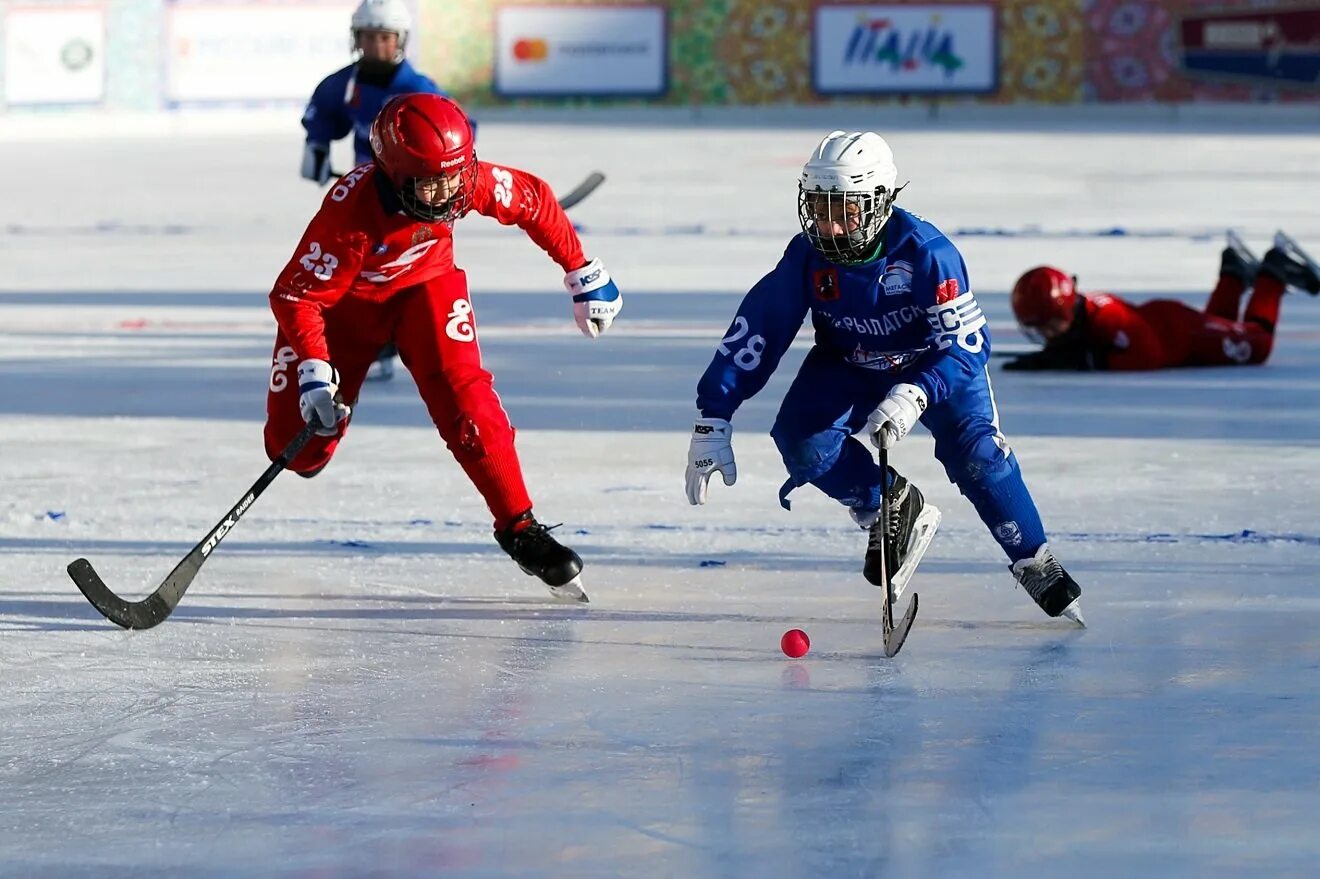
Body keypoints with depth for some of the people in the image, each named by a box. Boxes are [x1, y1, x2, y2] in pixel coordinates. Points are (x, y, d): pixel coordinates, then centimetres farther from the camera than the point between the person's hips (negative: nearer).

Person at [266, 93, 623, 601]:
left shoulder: (470, 180, -27)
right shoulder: (351, 208, -38)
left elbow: (535, 203, -8)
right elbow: (298, 294, -33)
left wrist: (584, 275, -2)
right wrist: (313, 373, -44)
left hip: (426, 285, 2)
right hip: (343, 298, -2)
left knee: (463, 397, -22)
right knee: (298, 447, -3)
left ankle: (517, 526, -15)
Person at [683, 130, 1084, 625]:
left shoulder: (926, 252, -32)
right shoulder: (808, 256, -22)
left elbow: (965, 344, -33)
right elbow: (754, 333, -17)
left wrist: (914, 395, -52)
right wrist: (713, 419, -23)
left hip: (935, 365, -3)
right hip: (849, 368, 3)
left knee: (975, 452, -24)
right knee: (801, 439, -23)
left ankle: (1036, 566, -4)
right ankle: (894, 511, -1)